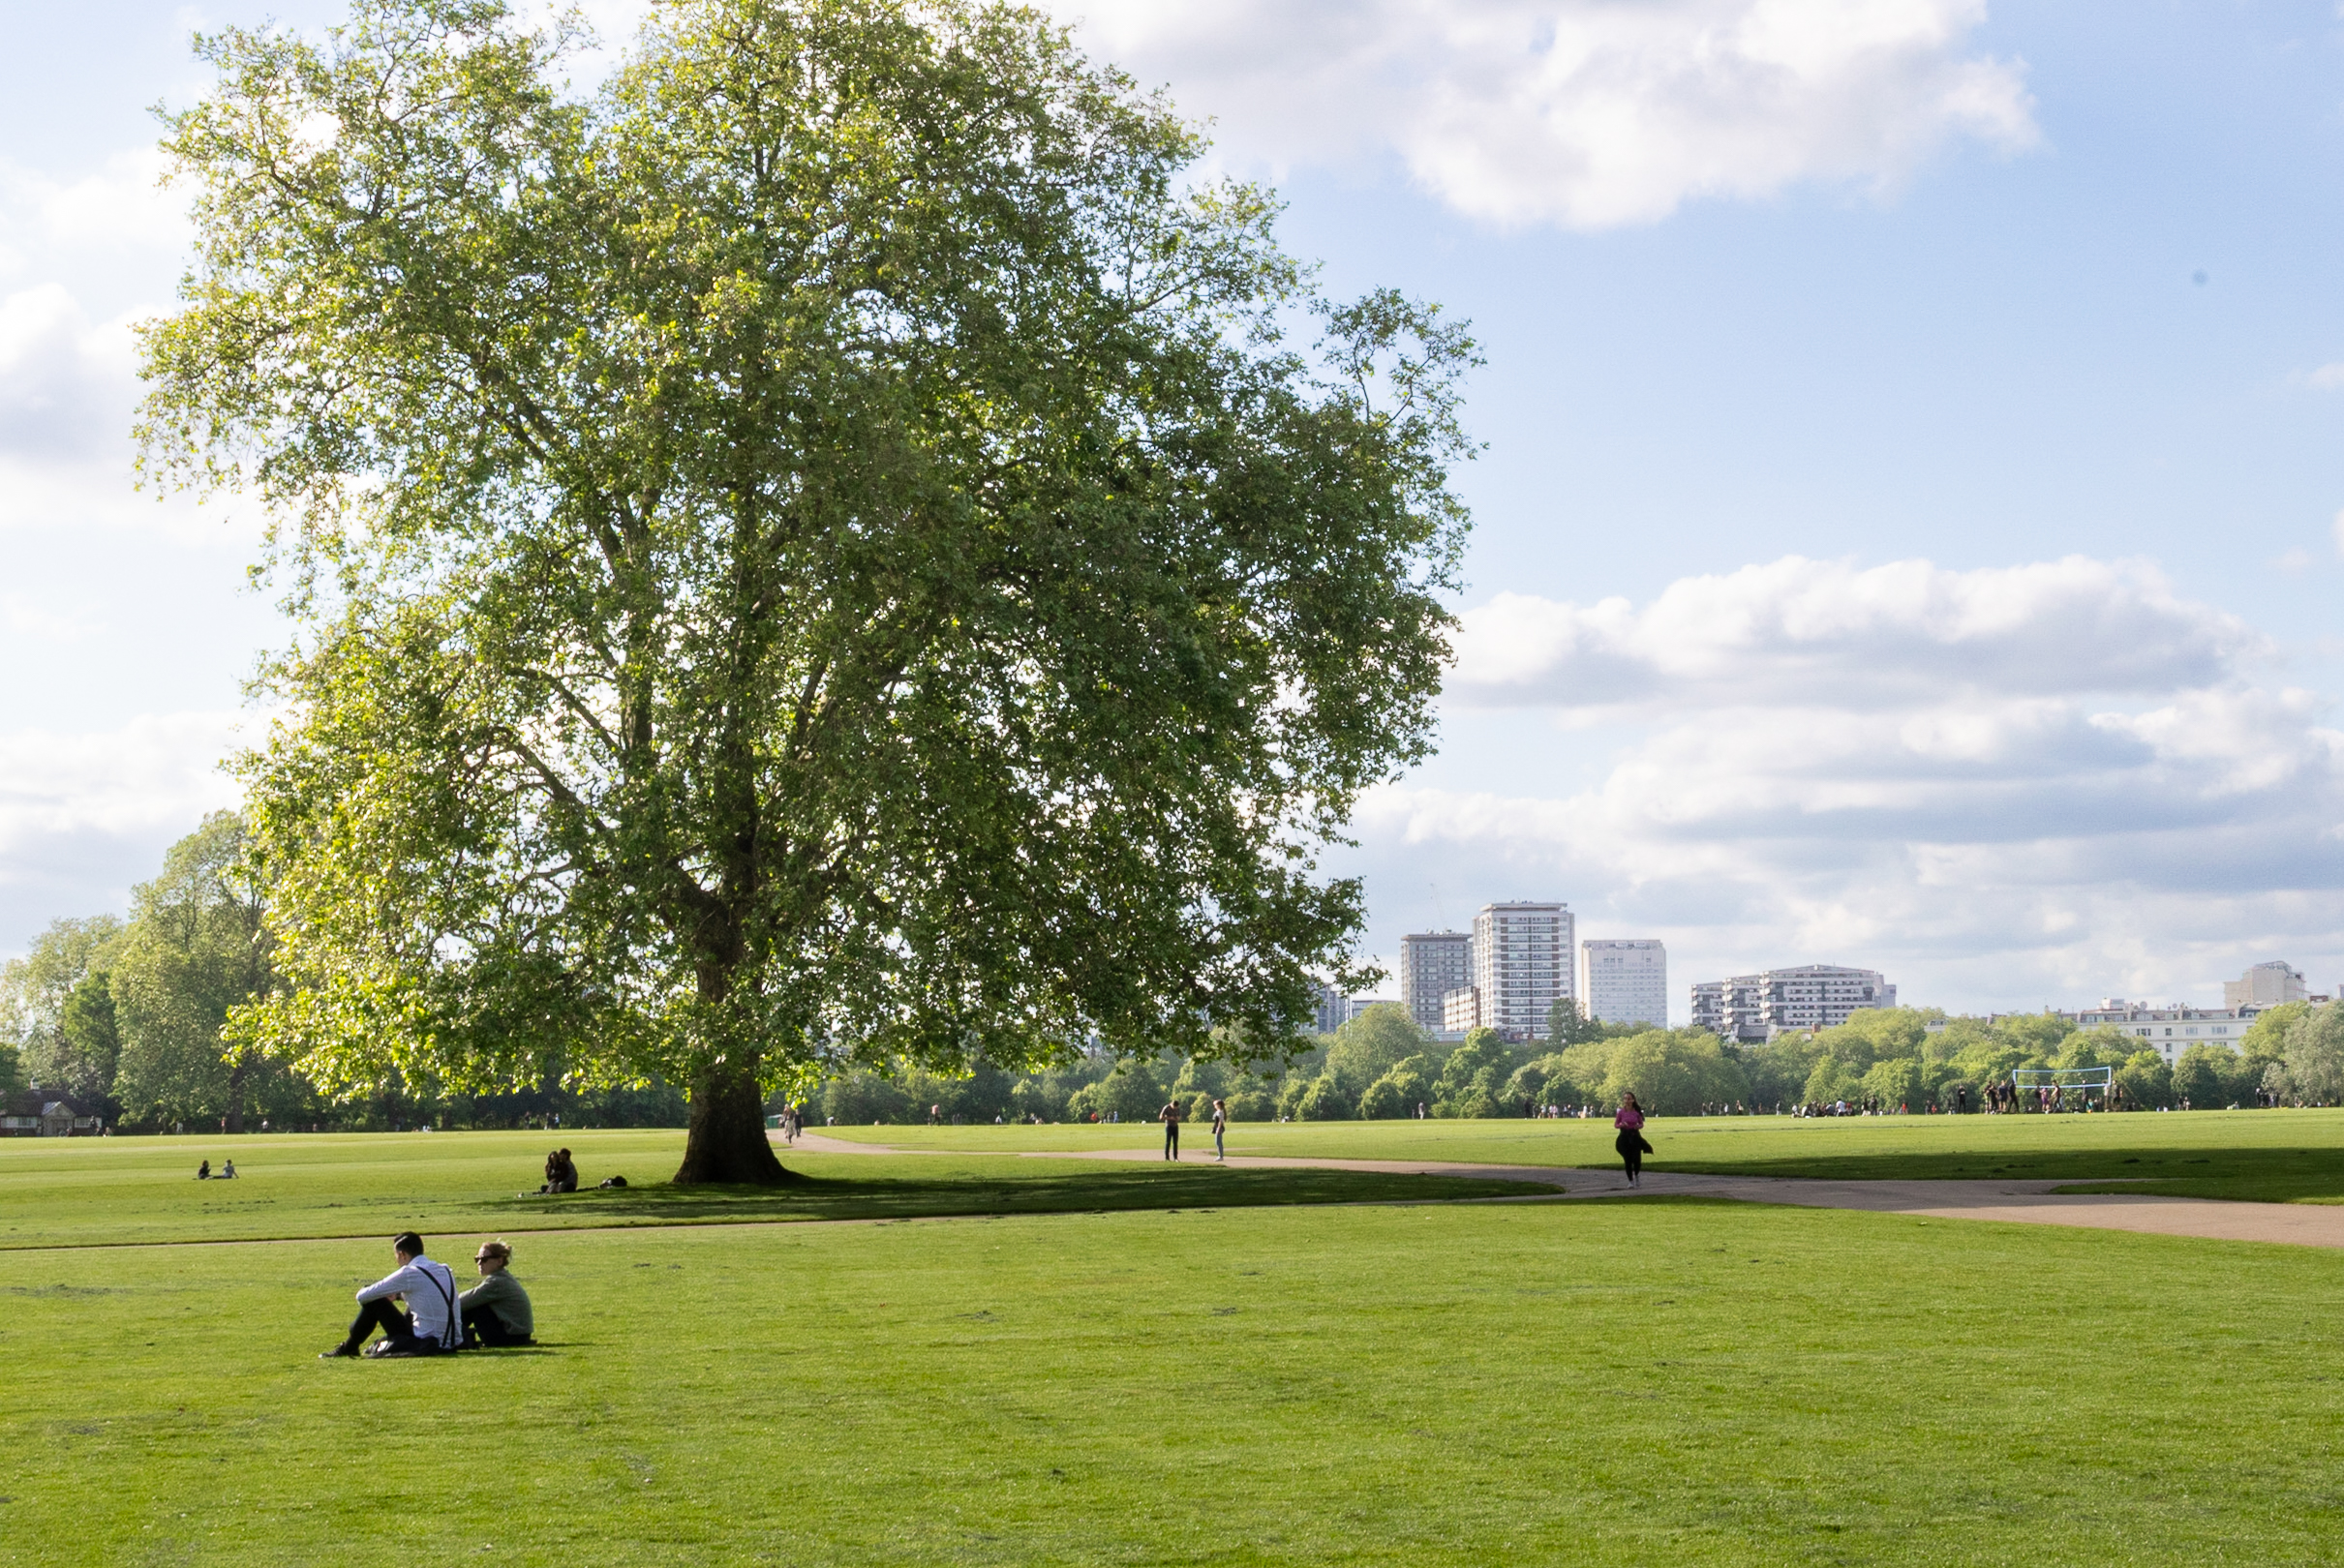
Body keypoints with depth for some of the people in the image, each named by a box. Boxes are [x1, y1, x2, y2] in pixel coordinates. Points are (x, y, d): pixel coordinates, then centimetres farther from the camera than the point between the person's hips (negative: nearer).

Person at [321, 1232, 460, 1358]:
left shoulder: (409, 1273, -11)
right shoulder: (445, 1270, 8)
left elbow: (363, 1297, -4)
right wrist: (397, 1293, 21)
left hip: (422, 1345, -7)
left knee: (374, 1302, 5)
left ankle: (348, 1348, 22)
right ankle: (383, 1343, 43)